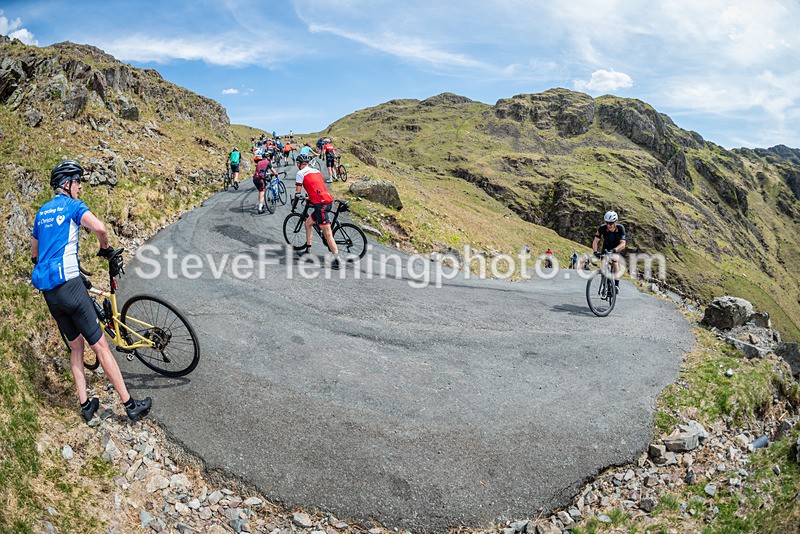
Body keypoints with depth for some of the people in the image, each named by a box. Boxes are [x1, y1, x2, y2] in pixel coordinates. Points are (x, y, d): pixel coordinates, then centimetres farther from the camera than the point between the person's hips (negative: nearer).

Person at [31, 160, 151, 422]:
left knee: (76, 346, 16)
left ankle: (85, 405, 18)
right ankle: (130, 405, -1)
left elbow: (34, 254, 27)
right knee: (100, 346, -5)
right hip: (68, 284, -8)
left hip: (47, 290, 8)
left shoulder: (42, 211, 19)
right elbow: (99, 228, -24)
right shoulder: (73, 205, -4)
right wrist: (106, 249, -5)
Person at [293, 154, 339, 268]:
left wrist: (295, 199, 24)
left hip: (321, 203, -8)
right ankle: (307, 247, 33)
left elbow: (298, 193, 4)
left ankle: (337, 259, -12)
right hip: (328, 200, 8)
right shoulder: (316, 171, 23)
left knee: (327, 233, -10)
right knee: (308, 222, 25)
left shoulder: (301, 173, 1)